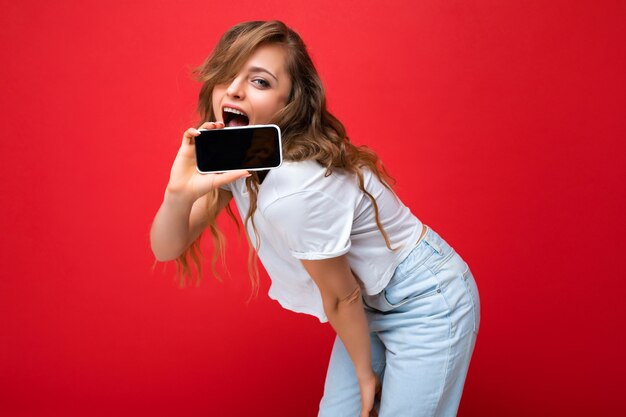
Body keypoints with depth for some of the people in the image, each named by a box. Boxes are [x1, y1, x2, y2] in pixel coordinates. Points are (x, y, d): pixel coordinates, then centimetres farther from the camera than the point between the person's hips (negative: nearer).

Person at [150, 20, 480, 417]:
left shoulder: (299, 188, -34)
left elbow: (342, 296, -20)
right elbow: (167, 249, -10)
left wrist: (365, 374, -4)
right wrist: (179, 193, -30)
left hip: (427, 303, -7)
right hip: (372, 304, 7)